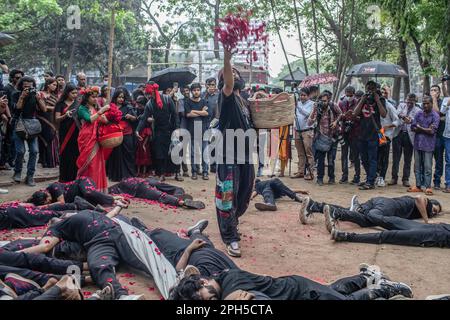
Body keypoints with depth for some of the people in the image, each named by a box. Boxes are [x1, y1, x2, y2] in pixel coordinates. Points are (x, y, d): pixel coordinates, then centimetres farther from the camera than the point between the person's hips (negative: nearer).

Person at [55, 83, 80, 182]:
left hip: (76, 133, 2)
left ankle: (74, 177, 8)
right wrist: (65, 115, -21)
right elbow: (57, 119, -3)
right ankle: (64, 178, 8)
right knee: (65, 155, -1)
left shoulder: (78, 103, 10)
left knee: (76, 154, -1)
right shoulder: (61, 104, 2)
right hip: (65, 133, -2)